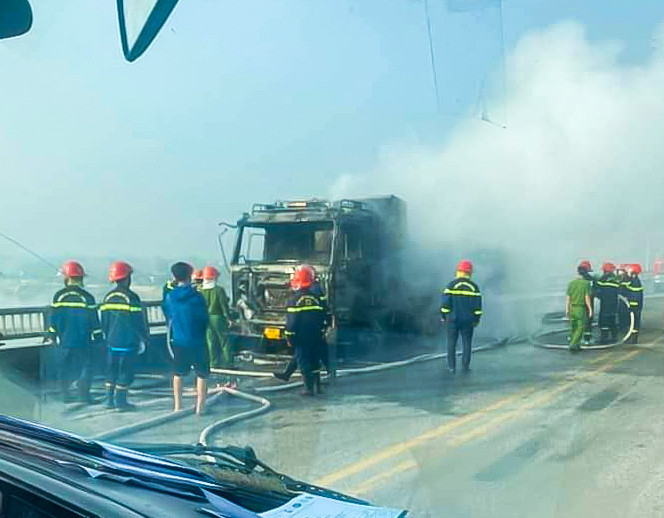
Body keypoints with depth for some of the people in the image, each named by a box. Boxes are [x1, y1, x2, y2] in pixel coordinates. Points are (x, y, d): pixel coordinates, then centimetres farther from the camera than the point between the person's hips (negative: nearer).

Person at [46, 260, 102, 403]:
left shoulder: (59, 296, -2)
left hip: (65, 339, 4)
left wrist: (52, 335, 13)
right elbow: (93, 319, -7)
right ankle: (84, 395, 1)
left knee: (67, 366, 15)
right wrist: (97, 336, 2)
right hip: (83, 339, -3)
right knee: (85, 366, 4)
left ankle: (66, 395, 20)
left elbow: (53, 317, 2)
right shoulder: (86, 297, -10)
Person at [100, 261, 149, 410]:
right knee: (125, 372, 1)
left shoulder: (108, 297, 7)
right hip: (128, 342, -6)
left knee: (111, 370, 14)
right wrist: (144, 340, -2)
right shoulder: (130, 297, -13)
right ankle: (120, 400, 3)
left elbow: (104, 321, 13)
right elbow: (138, 321, -11)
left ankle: (109, 398, 17)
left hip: (112, 341, 6)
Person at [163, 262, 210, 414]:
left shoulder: (170, 296, -3)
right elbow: (205, 319, -1)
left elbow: (168, 318, 10)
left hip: (178, 341, 3)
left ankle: (177, 406, 17)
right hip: (197, 341, -3)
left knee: (178, 374, 16)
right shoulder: (197, 297, -11)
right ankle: (200, 406, 5)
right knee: (202, 374, 7)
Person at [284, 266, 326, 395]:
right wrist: (320, 334, 19)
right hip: (316, 337, 5)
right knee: (315, 361, 14)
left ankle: (309, 388, -3)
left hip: (301, 338, -5)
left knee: (303, 361, 0)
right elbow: (322, 319, 11)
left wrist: (289, 338, -4)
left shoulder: (294, 300, -10)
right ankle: (317, 386, 19)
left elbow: (291, 322, -11)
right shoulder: (316, 299, 6)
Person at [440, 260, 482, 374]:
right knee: (467, 343, 9)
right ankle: (465, 367, 8)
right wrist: (477, 319, 9)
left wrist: (444, 317, 4)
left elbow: (445, 304, -7)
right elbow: (478, 306, -1)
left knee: (452, 343, 7)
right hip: (468, 320, 1)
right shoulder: (474, 287, -1)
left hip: (453, 319, -1)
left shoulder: (451, 285, -6)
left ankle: (452, 367, 7)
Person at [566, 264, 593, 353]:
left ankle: (576, 346, 18)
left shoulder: (571, 283, 4)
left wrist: (567, 310, 10)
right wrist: (590, 309, -4)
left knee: (573, 328, 13)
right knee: (580, 328, -1)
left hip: (572, 308, 5)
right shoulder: (586, 283, -9)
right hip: (581, 309, -5)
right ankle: (572, 345, -13)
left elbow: (568, 298, 4)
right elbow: (587, 297, -11)